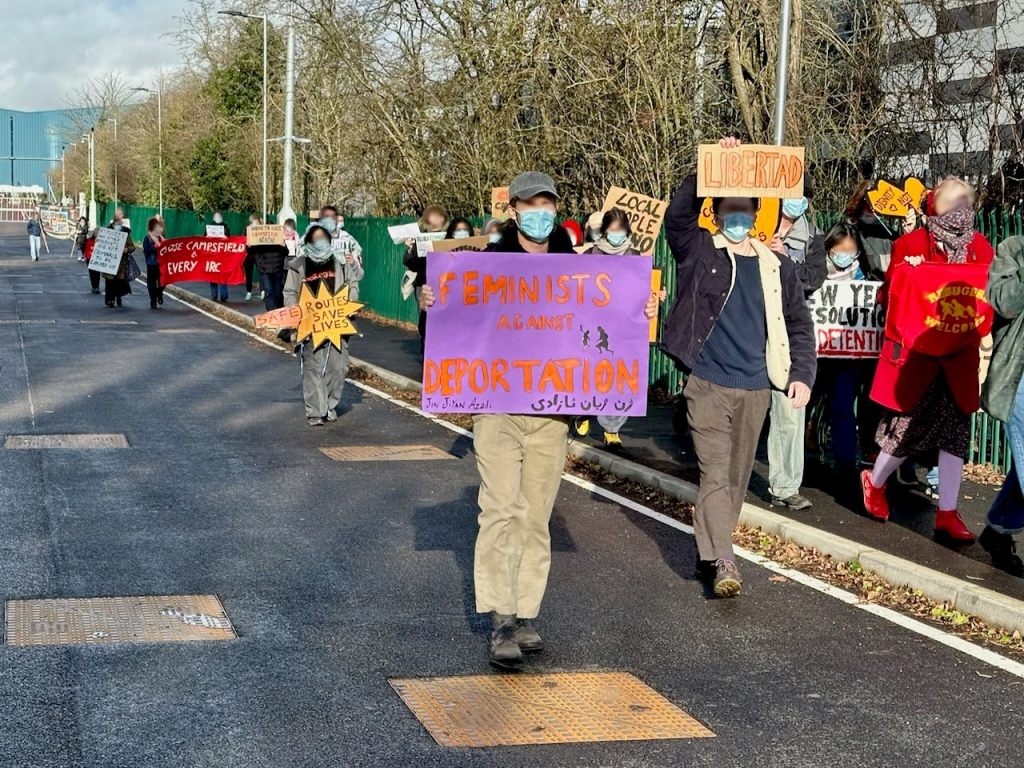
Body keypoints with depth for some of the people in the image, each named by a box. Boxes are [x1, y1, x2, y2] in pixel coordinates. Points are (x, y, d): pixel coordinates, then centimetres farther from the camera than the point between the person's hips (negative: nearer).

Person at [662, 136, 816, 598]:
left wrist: (802, 374, 0)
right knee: (715, 473, -9)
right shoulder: (699, 252, 1)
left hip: (755, 389, 4)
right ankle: (722, 562, -13)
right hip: (708, 384, -4)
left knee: (737, 476, 11)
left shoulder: (776, 267, 9)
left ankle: (709, 549, 23)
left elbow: (798, 324, 12)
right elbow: (678, 215, -17)